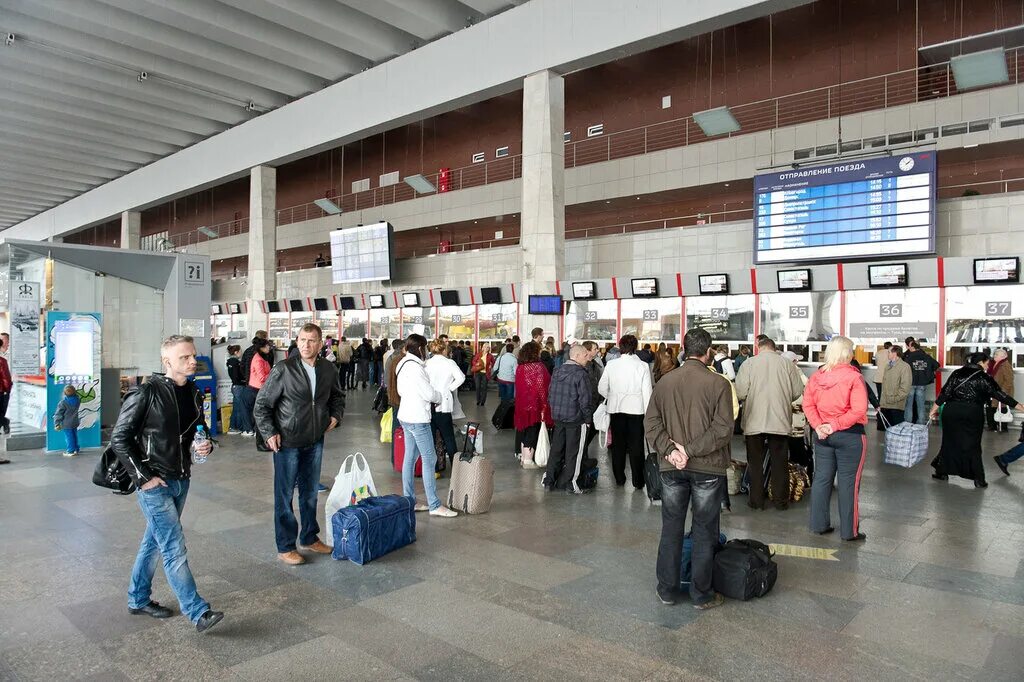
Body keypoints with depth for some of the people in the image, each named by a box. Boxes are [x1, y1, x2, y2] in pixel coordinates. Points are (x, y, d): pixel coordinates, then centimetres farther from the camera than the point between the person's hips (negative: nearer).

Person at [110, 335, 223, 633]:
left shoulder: (193, 393, 6)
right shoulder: (146, 393, -15)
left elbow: (200, 429, 20)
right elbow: (119, 438, -12)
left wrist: (205, 445, -3)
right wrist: (143, 477, -15)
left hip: (181, 481, 7)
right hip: (154, 484, -7)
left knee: (154, 541, 20)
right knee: (175, 548, -6)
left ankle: (139, 599, 36)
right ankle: (199, 613, -2)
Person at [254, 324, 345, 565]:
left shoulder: (329, 370, 0)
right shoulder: (283, 369, -14)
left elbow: (338, 396, 19)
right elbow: (262, 404, -7)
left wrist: (335, 416, 4)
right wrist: (269, 433, -11)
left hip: (315, 442, 5)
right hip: (287, 442, -4)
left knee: (310, 493, 17)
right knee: (284, 495, 5)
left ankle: (309, 538, 33)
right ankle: (285, 547, 18)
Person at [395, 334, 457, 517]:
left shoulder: (403, 365, 12)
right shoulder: (414, 366, -18)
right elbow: (429, 393, -19)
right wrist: (439, 397, 3)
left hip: (406, 416, 10)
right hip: (418, 419, -10)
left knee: (410, 458, 13)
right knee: (429, 459, -6)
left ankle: (409, 501, 18)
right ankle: (434, 505, -2)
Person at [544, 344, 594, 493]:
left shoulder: (557, 372, 6)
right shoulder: (580, 374, -16)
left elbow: (550, 395, 10)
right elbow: (584, 399, -17)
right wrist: (588, 417, -5)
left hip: (558, 418, 7)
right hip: (576, 419, -6)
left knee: (556, 449, 15)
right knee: (573, 452, 5)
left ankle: (549, 481, 19)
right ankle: (570, 484, 12)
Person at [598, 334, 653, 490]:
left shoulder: (611, 365, -4)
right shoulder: (642, 366, -9)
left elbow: (602, 388, 1)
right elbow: (647, 392, -7)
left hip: (616, 409, 2)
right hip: (636, 409, -2)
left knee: (618, 445, 13)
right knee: (636, 446, 5)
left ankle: (619, 478, 21)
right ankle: (638, 481, 7)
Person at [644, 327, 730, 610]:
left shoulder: (665, 381, 0)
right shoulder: (719, 383, -10)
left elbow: (651, 422, -4)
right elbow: (723, 429, -16)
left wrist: (670, 450, -10)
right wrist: (691, 450, -15)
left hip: (671, 467, 3)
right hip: (707, 468, -3)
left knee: (671, 528, 14)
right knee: (704, 532, 10)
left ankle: (667, 590, 23)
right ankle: (701, 594, 20)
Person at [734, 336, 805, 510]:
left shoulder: (749, 363, -6)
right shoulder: (787, 363, -2)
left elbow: (740, 393, -11)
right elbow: (798, 391, -1)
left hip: (754, 421, -1)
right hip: (781, 421, 1)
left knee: (755, 462, 11)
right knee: (780, 463, 12)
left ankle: (757, 500, 16)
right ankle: (781, 501, 19)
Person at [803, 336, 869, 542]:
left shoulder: (816, 376, 1)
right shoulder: (853, 377, -14)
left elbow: (808, 404, -1)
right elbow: (858, 410, -21)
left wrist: (818, 426, -8)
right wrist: (835, 425, -16)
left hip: (822, 435, 5)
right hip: (849, 435, -5)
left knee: (821, 478, 13)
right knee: (848, 482, 4)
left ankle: (819, 524, 22)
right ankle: (849, 531, 13)